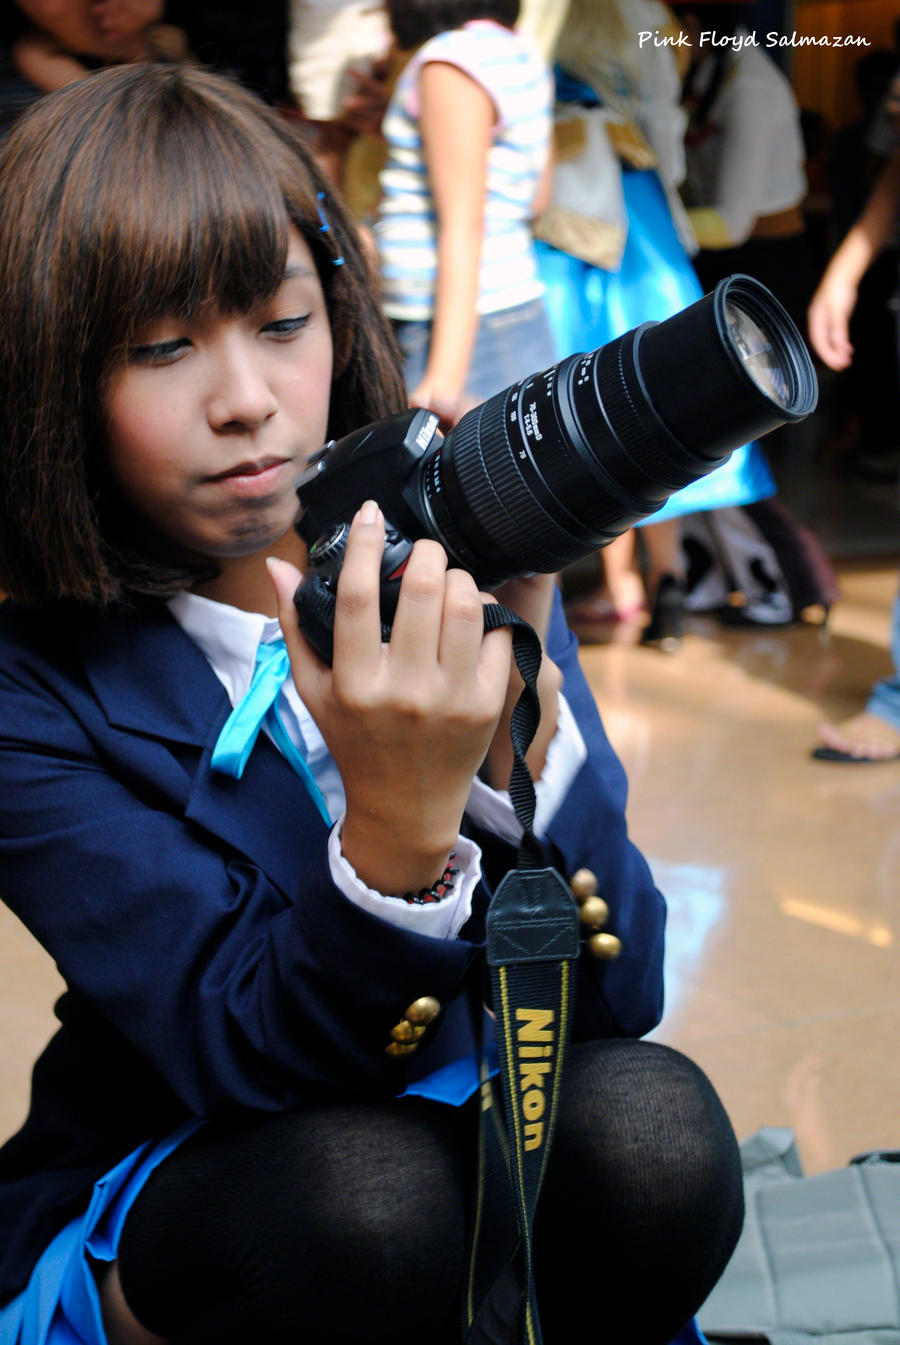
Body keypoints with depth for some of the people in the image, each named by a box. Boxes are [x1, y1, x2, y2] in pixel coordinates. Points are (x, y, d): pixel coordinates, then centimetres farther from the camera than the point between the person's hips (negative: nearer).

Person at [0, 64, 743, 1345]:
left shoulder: (457, 567, -8)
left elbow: (615, 1001, -13)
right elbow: (249, 1063, -21)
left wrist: (515, 701, -30)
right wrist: (400, 822, -39)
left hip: (474, 1138, 3)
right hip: (154, 1209, -2)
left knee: (649, 1120, -28)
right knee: (365, 1191, -34)